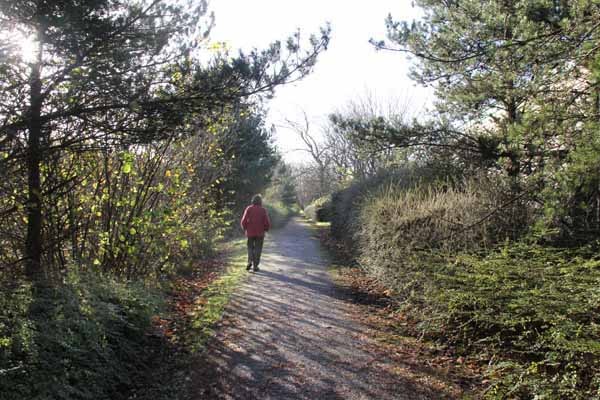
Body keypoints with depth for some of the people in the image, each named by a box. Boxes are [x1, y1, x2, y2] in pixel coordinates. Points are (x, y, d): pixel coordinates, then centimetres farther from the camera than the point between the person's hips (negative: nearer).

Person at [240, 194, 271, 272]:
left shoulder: (248, 209, -3)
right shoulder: (263, 210, -5)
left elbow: (243, 222, -7)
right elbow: (267, 223, -8)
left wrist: (245, 229, 11)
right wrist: (265, 229, 12)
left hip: (250, 233, 1)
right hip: (260, 233, -1)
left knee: (250, 248, 18)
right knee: (257, 249, 8)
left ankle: (250, 261, 0)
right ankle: (255, 266, 6)